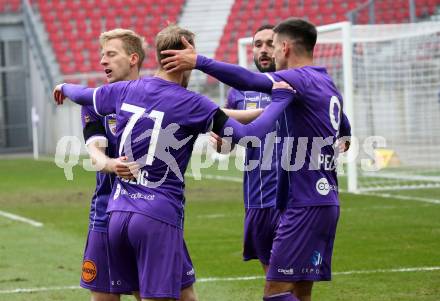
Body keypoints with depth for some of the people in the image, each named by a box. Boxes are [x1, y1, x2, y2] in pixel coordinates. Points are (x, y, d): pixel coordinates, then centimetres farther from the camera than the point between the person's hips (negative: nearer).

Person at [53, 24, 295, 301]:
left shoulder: (125, 91, 7)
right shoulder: (192, 105, -9)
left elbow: (83, 95, 28)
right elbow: (248, 134, -10)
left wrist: (64, 88, 51)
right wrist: (280, 99, 5)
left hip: (118, 213, 6)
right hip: (159, 217, -6)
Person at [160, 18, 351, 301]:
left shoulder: (300, 79, -11)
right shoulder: (329, 86, 16)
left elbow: (251, 81, -28)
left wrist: (199, 62, -28)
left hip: (306, 204, -9)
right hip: (326, 201, 9)